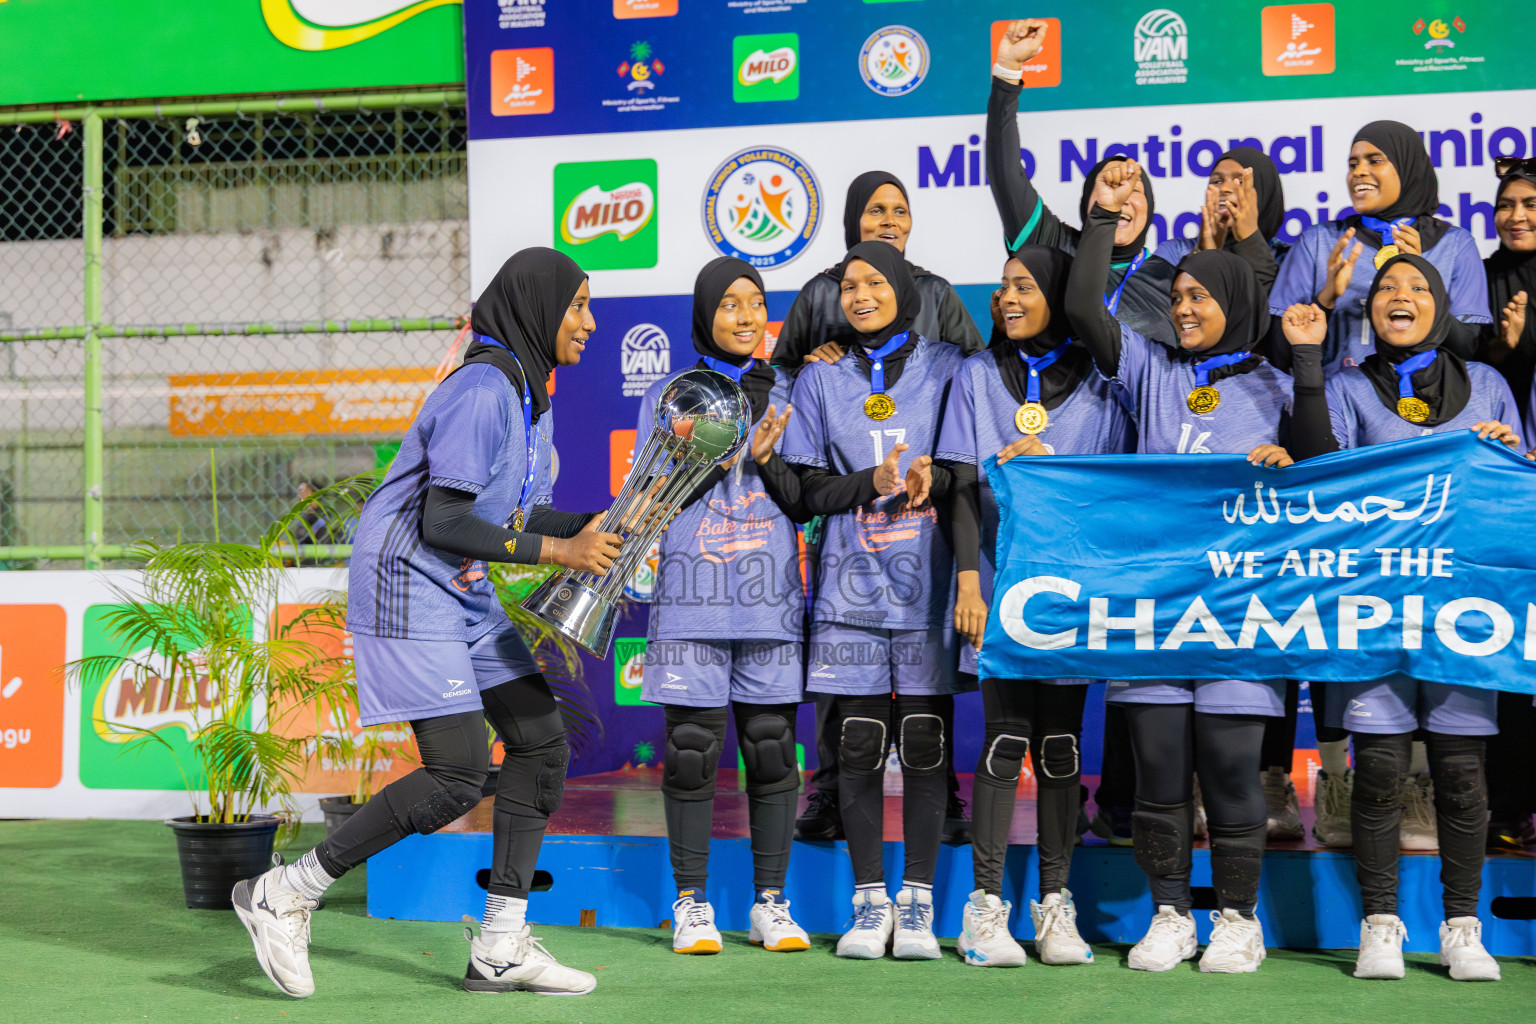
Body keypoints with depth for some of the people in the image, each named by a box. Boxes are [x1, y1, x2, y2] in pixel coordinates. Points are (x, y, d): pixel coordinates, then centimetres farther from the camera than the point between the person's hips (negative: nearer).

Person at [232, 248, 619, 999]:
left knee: (542, 743, 6)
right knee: (457, 776, -13)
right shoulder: (483, 390, -19)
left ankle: (501, 948, 10)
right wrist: (557, 552, -19)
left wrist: (587, 528, 3)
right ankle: (285, 894, -2)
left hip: (465, 594, 10)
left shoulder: (527, 392, 13)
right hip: (408, 588, -10)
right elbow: (442, 522, -24)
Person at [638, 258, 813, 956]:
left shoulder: (786, 394, 13)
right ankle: (692, 904, 7)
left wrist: (765, 459, -9)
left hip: (770, 596, 1)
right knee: (692, 752, -2)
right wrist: (729, 456, -12)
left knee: (771, 750, 0)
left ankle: (771, 902, 9)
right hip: (692, 596, -1)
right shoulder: (669, 395, 9)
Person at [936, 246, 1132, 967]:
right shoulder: (979, 378, 11)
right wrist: (968, 577, -6)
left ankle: (1055, 906, 9)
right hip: (1001, 579, -1)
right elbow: (964, 488, 4)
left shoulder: (1097, 387, 9)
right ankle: (987, 906, -2)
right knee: (1005, 739, -6)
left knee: (1061, 744, 3)